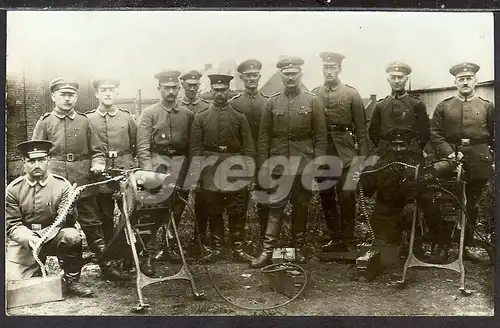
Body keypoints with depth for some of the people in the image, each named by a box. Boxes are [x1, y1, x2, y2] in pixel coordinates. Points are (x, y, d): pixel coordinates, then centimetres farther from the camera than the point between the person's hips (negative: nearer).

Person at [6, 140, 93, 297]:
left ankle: (71, 281, -9)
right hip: (24, 240, 1)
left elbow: (68, 222, -10)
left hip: (54, 237, -1)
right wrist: (29, 238, -23)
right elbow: (12, 225, -3)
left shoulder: (62, 185, -6)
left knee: (72, 236, -32)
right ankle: (38, 268, 24)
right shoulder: (13, 189, -3)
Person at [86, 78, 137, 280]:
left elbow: (136, 146, 13)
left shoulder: (127, 117, 11)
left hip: (125, 171, 1)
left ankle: (130, 259, 14)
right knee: (105, 220, 3)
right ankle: (108, 265, 10)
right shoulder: (88, 119, 6)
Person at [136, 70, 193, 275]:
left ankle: (169, 248, 25)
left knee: (177, 208, 9)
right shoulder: (149, 113, -1)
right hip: (158, 161, -4)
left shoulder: (187, 114, 9)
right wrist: (148, 172, -17)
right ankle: (148, 254, -3)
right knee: (156, 208, -10)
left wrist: (190, 169, 4)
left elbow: (191, 145, 11)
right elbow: (143, 147, -7)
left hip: (180, 162, 4)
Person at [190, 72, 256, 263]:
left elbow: (248, 148, 3)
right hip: (210, 171, 0)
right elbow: (195, 149, 2)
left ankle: (238, 249, 11)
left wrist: (249, 173, -5)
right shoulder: (200, 117, 5)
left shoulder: (239, 117, 5)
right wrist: (196, 175, -4)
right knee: (213, 212, 7)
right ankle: (217, 249, 18)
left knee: (237, 212, 2)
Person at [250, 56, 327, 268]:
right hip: (278, 165, 0)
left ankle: (299, 249, 23)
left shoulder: (312, 101, 2)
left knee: (301, 208, 10)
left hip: (304, 165, 0)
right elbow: (263, 137, 4)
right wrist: (263, 167, -2)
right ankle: (267, 252, 2)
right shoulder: (271, 103, 4)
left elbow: (320, 136, 1)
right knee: (275, 208, -1)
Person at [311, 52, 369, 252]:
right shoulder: (313, 95, 7)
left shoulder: (352, 94, 2)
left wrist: (363, 156, -3)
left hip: (345, 153, -3)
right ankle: (335, 238, 19)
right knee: (326, 197, 7)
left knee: (346, 196, -6)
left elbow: (361, 128, 2)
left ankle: (348, 240, 7)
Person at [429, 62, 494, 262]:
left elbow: (494, 137, 9)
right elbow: (435, 134, -1)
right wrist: (449, 153, -14)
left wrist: (491, 159, -3)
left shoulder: (487, 107, 8)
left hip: (478, 164, 1)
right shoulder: (443, 107, 6)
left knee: (472, 206, 9)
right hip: (449, 162, -1)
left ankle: (467, 245, 21)